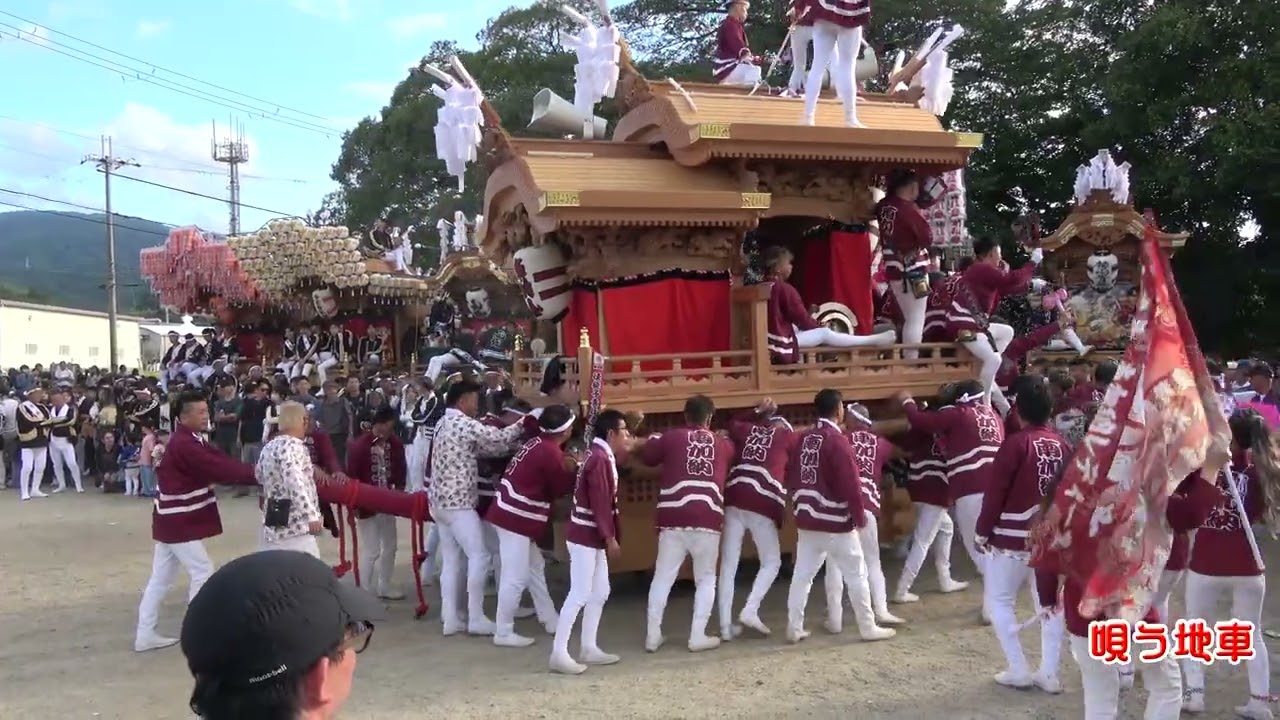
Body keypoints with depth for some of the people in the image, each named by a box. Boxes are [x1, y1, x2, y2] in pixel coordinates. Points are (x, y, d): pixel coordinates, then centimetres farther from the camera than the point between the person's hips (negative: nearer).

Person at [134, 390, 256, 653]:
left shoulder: (191, 441, 10)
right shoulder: (184, 445, -23)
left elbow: (218, 461, 3)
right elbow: (218, 469, -27)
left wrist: (251, 472, -10)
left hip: (174, 518, 10)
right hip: (179, 521, -10)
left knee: (161, 577, 15)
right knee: (203, 573, -3)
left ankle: (145, 634, 23)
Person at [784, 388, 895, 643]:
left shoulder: (803, 438, 6)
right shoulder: (837, 440, -16)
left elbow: (791, 477, 12)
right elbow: (850, 483, -18)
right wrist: (859, 516, -8)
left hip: (806, 520, 7)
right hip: (836, 521, -6)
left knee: (802, 574, 11)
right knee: (856, 575, 6)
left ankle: (794, 628, 13)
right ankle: (868, 628, 13)